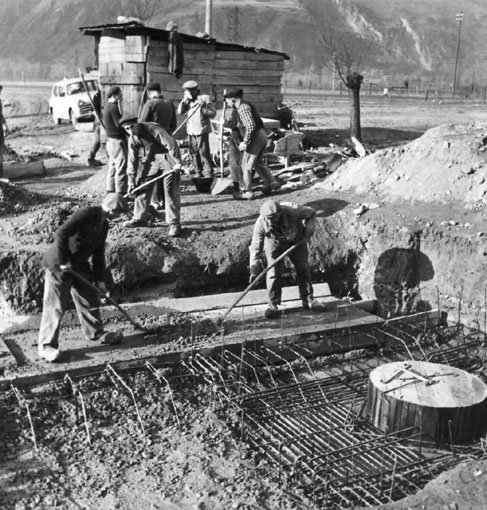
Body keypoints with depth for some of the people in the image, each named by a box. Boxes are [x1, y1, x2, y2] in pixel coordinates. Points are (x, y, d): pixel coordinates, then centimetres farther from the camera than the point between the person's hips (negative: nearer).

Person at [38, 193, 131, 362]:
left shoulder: (104, 224, 8)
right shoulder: (85, 214, -20)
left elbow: (98, 253, 14)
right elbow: (61, 234, -27)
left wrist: (99, 279, 11)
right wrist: (64, 261, -23)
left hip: (80, 265, 8)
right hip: (60, 265, -8)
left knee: (90, 300, 16)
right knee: (55, 306, -2)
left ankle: (95, 332, 34)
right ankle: (47, 345, 7)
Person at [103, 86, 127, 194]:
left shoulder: (107, 107, 15)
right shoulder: (114, 107, -15)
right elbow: (119, 124, -20)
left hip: (111, 140, 10)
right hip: (117, 141, -10)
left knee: (112, 168, 14)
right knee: (121, 169, -7)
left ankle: (110, 191, 20)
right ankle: (121, 193, -5)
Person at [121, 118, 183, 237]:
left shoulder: (153, 129, -25)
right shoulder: (132, 139, -4)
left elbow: (171, 144, -26)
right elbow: (132, 161, 3)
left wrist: (178, 162, -28)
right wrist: (131, 181, 3)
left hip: (166, 158, -7)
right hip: (149, 161, 7)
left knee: (171, 191, -11)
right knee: (142, 188, 7)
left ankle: (174, 223, -6)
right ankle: (140, 218, 21)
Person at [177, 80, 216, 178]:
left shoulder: (204, 98, -3)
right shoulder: (188, 101, 13)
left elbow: (213, 113, -5)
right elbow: (180, 112, 5)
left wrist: (203, 109, -19)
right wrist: (184, 100, -3)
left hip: (202, 130, -6)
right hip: (191, 131, 6)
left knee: (204, 153, -8)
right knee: (194, 153, 8)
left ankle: (208, 173, -3)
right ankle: (198, 172, 18)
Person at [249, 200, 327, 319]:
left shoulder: (293, 210, -39)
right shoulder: (261, 223, -34)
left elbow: (311, 213, -18)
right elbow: (256, 247, -25)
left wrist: (308, 232, -25)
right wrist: (254, 270, -23)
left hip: (296, 240, 1)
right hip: (275, 243, -1)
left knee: (303, 269, 6)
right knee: (273, 272, -9)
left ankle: (308, 300, 22)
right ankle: (273, 305, 4)